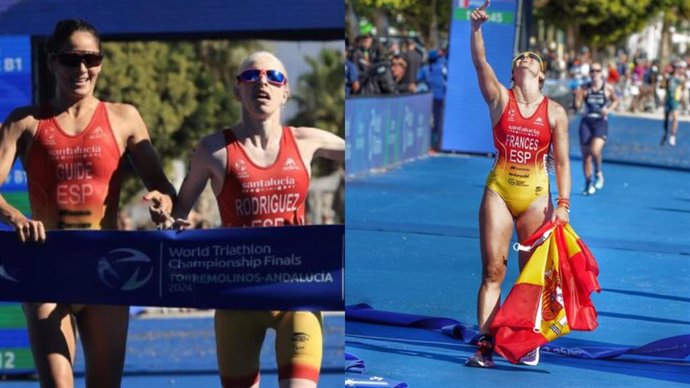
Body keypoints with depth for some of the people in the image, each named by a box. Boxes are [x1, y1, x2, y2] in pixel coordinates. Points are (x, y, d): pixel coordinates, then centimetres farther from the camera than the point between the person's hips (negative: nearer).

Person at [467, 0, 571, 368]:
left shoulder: (555, 112, 2)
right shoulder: (500, 99, 3)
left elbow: (561, 162, 2)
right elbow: (480, 62, -11)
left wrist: (563, 205, -4)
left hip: (536, 195, 0)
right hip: (498, 190, 0)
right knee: (492, 269, -4)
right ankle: (485, 344, -5)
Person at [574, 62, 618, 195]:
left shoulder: (608, 88, 0)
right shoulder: (585, 88, 0)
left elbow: (615, 100, 16)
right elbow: (577, 106, -5)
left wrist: (609, 110, -2)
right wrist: (578, 93, -21)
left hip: (601, 123, -2)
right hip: (586, 123, 2)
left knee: (595, 150, -24)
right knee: (586, 154, 4)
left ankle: (598, 173, 6)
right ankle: (588, 184, 19)